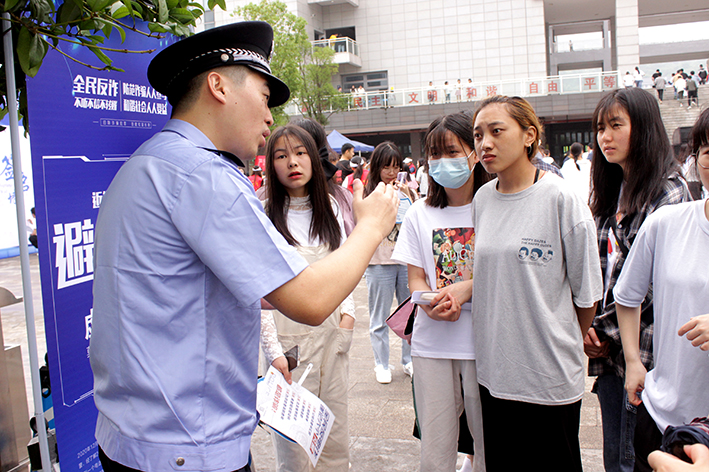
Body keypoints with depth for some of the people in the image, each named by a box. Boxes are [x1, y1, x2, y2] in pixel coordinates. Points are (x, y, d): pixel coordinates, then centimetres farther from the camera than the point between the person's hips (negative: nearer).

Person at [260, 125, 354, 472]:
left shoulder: (330, 209, 8)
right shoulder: (263, 215, -8)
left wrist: (348, 311, 1)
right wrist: (272, 349, -13)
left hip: (331, 330, 4)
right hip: (288, 334, -4)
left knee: (336, 436, 12)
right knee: (293, 442, 3)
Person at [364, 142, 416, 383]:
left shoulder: (405, 190, 6)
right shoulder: (368, 193, -3)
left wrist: (409, 196, -10)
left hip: (407, 261, 3)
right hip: (379, 263, -3)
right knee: (380, 318, 7)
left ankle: (410, 360, 26)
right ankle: (382, 364, 21)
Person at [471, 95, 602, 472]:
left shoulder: (560, 198, -12)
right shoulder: (482, 198, 4)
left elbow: (586, 291, -4)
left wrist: (564, 343, 7)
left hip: (550, 377, -5)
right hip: (493, 370, 5)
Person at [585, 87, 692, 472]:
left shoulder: (668, 191, -10)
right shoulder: (611, 193, 13)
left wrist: (603, 329, -10)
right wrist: (587, 326, -1)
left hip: (644, 351, -7)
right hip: (609, 352, 7)